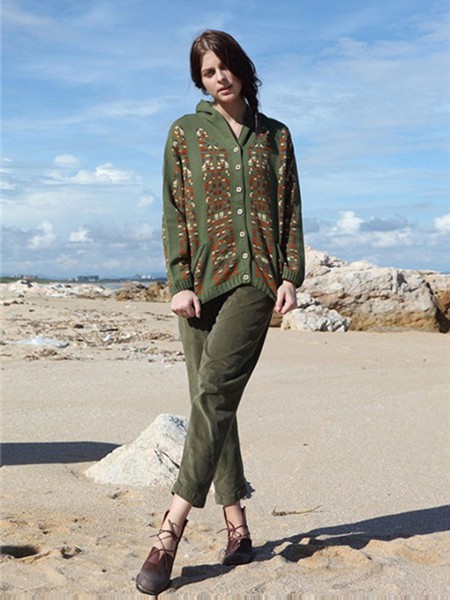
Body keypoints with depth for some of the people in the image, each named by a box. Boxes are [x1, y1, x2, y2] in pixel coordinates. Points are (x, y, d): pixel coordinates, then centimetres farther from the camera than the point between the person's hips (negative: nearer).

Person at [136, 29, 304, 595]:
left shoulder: (275, 135, 14)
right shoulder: (184, 133, 12)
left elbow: (290, 211, 12)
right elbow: (174, 214, 6)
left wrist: (291, 276, 0)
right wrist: (179, 283, -5)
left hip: (254, 278, -1)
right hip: (201, 281, 2)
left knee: (215, 390, -17)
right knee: (211, 404, 0)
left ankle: (170, 531, -18)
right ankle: (237, 527, 9)